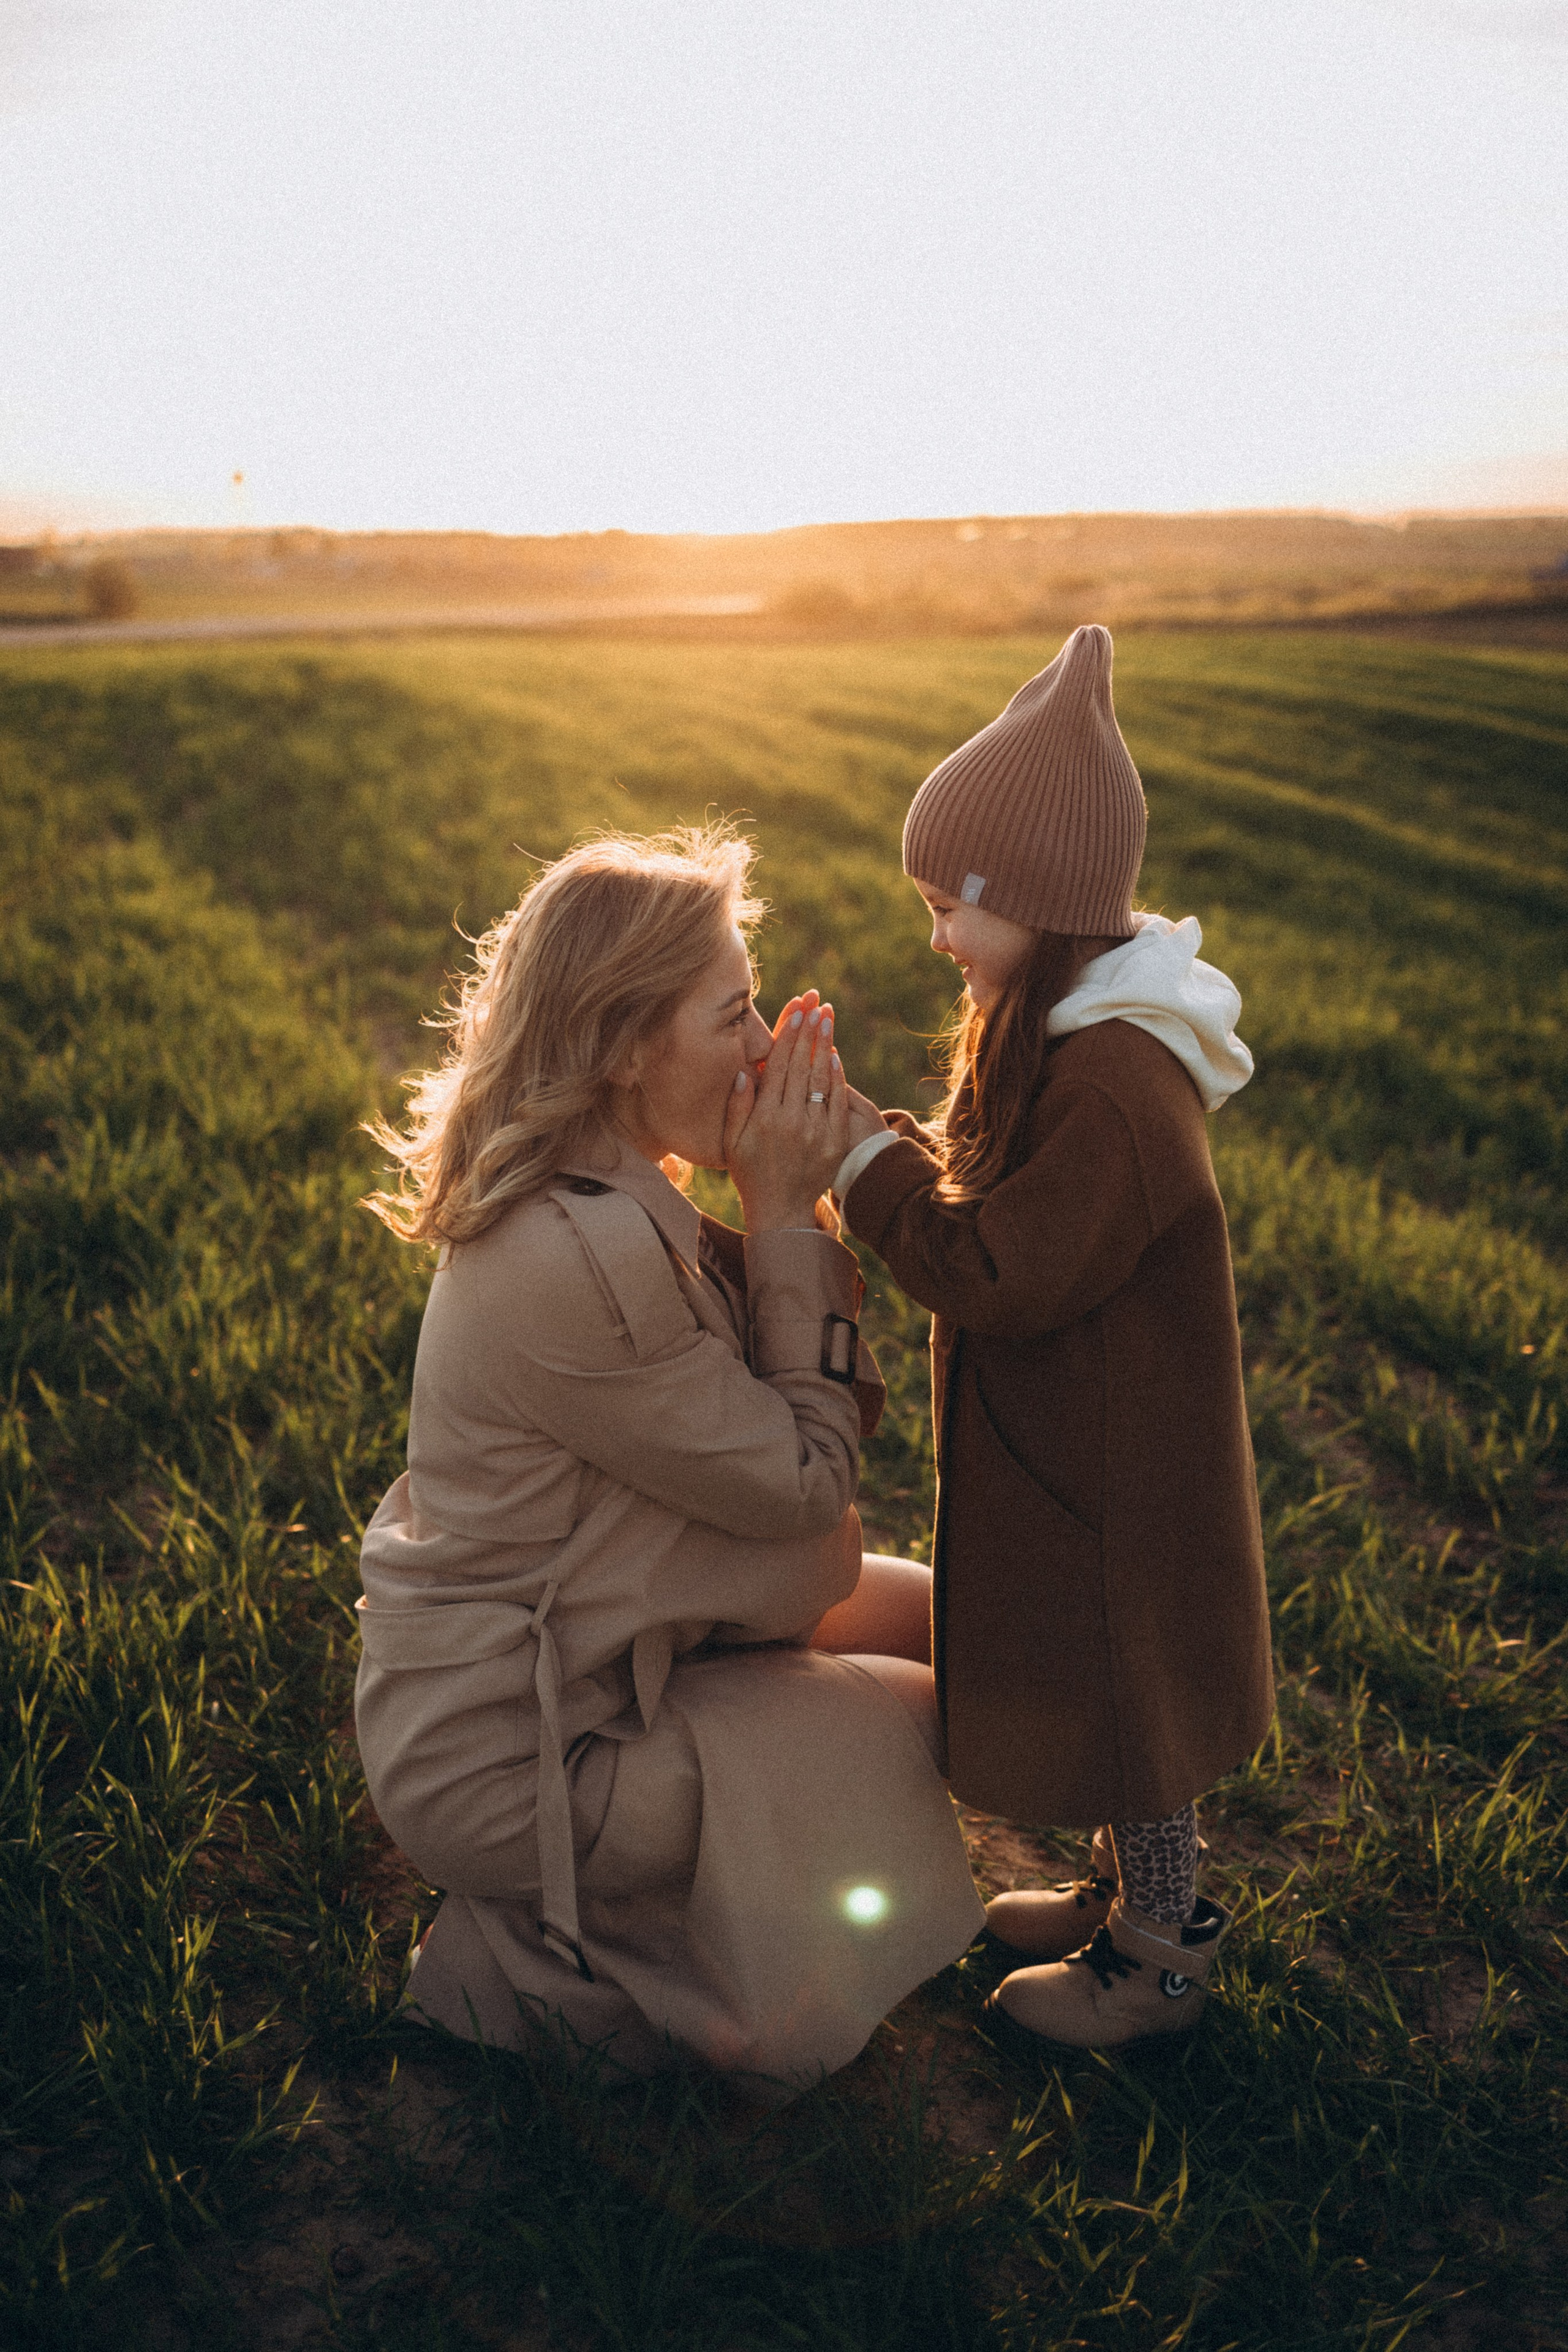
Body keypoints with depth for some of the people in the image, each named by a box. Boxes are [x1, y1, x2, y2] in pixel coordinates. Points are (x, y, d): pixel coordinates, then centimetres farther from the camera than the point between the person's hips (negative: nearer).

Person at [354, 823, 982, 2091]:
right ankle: (540, 1953, 5)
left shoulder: (585, 1201, 0)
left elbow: (784, 1408, 3)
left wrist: (798, 1200, -9)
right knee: (948, 1732, -1)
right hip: (507, 1757, -9)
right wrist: (785, 1216, -17)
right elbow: (806, 1479, -20)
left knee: (935, 1617, 12)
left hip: (543, 1645, 9)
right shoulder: (581, 1262, -31)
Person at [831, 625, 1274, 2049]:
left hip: (1114, 1483, -9)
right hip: (1072, 1451, 9)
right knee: (1095, 1694, 24)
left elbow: (1000, 1275, -29)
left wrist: (862, 1159, -21)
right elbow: (984, 1189, 8)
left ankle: (1163, 1960, 30)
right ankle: (1132, 1889, 44)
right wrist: (871, 1133, -7)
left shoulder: (1116, 1091, -30)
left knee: (1122, 1704, 9)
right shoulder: (1066, 1036, 3)